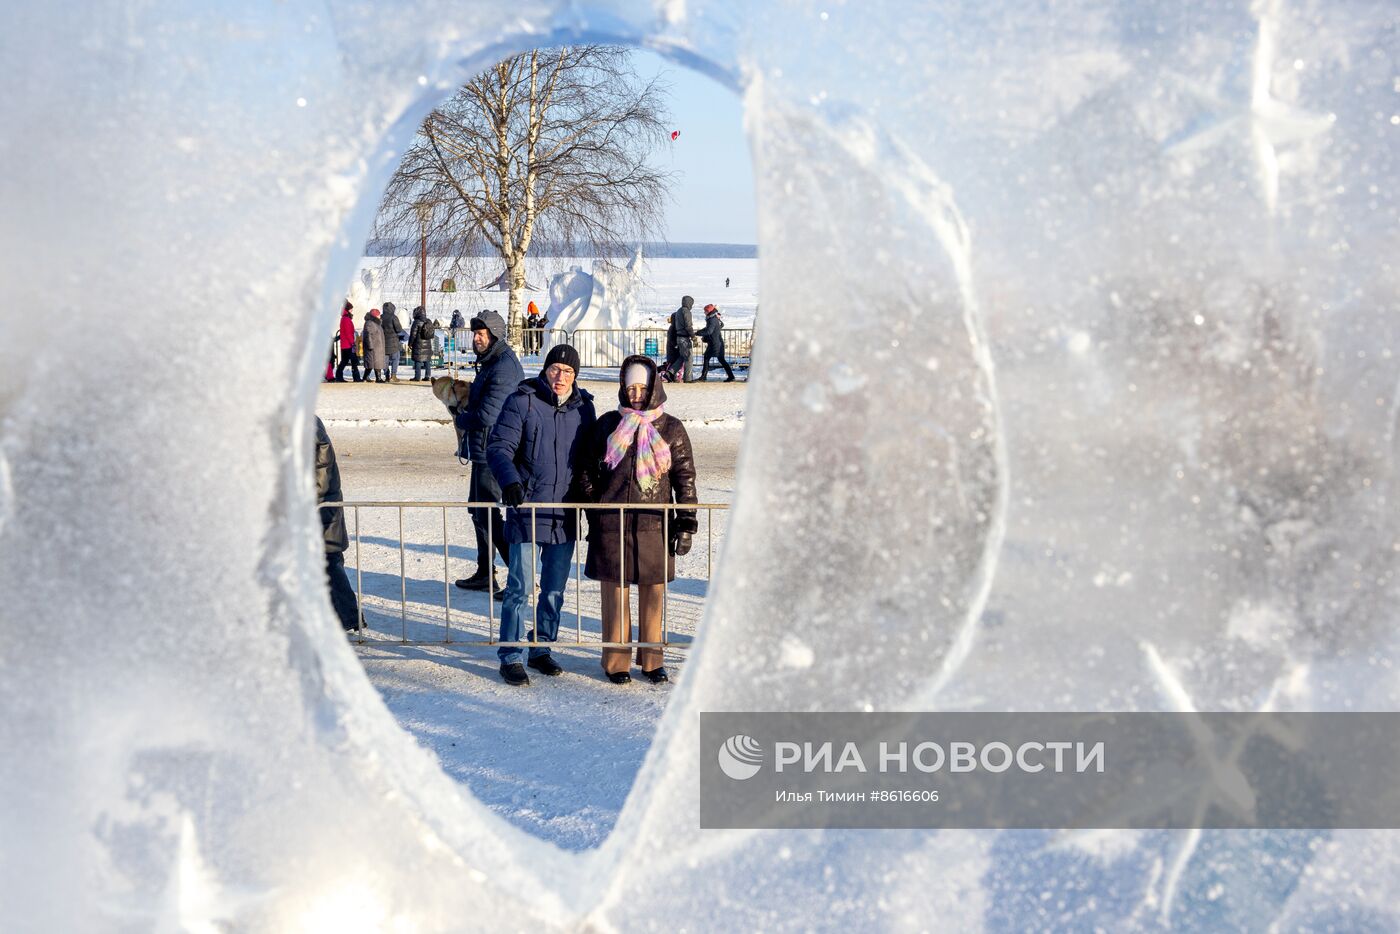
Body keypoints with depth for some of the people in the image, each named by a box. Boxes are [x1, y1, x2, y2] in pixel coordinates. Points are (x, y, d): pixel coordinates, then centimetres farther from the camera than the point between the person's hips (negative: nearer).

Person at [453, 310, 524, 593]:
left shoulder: (504, 367, -20)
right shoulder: (490, 363, 14)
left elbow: (487, 415, -24)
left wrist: (460, 418, -6)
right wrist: (465, 407, 6)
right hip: (483, 451, 11)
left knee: (489, 514, -8)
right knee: (478, 509, 19)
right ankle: (485, 573, 29)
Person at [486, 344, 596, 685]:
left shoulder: (583, 407, 7)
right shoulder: (522, 402, -7)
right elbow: (498, 447, -12)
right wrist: (509, 479, -28)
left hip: (566, 516, 5)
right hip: (527, 513, -5)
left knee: (555, 589, 13)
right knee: (521, 587, -4)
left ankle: (541, 649, 28)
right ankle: (510, 657, 6)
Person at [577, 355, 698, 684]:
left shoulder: (671, 429, 4)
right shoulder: (607, 425, 5)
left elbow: (685, 478, 5)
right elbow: (587, 473, 11)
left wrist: (686, 524, 0)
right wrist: (592, 515, 7)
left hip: (655, 525, 0)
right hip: (611, 525, 0)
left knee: (653, 595, 6)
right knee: (615, 593, 4)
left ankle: (651, 659, 20)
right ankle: (616, 661, 17)